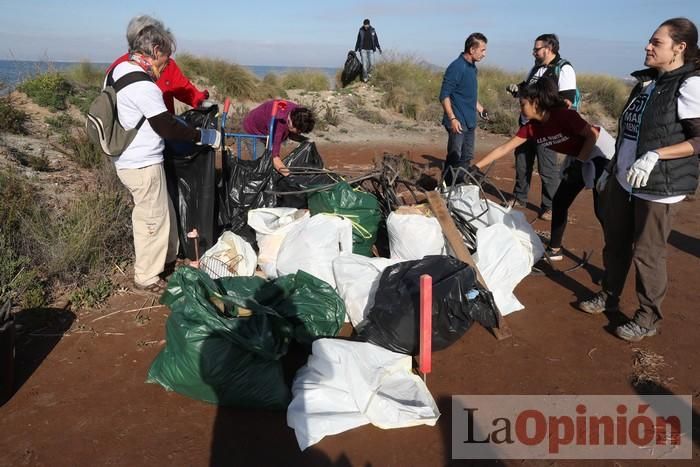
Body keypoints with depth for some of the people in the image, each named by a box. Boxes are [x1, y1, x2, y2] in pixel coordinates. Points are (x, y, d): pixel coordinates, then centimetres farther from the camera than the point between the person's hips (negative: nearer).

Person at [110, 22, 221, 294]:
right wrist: (203, 136, -9)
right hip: (143, 165, -10)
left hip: (126, 160, 10)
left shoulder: (118, 71, 7)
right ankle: (146, 278, 19)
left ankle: (166, 257, 40)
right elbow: (167, 128, -20)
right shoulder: (143, 86, -23)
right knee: (153, 220, 5)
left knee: (161, 211, 23)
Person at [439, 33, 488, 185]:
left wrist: (479, 108, 21)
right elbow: (444, 96, -18)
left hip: (470, 122, 9)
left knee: (467, 157, 15)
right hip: (458, 122, -9)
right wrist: (452, 118, -24)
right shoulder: (456, 67, -16)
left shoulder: (472, 67, 11)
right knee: (454, 158, -5)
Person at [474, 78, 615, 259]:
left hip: (602, 155, -7)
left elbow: (592, 135, -22)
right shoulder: (531, 127, -8)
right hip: (578, 159, 7)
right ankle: (554, 250, 19)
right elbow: (504, 148, -7)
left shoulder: (563, 115, -28)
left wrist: (579, 162, -22)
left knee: (602, 210, -10)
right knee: (559, 202, 7)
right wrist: (476, 166, -10)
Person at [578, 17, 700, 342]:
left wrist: (655, 155, -27)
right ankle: (609, 296, 36)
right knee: (615, 244, 17)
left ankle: (649, 318, 20)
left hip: (658, 187, -8)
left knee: (647, 254, 3)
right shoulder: (648, 82, 11)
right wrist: (611, 168, 19)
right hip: (623, 180, 8)